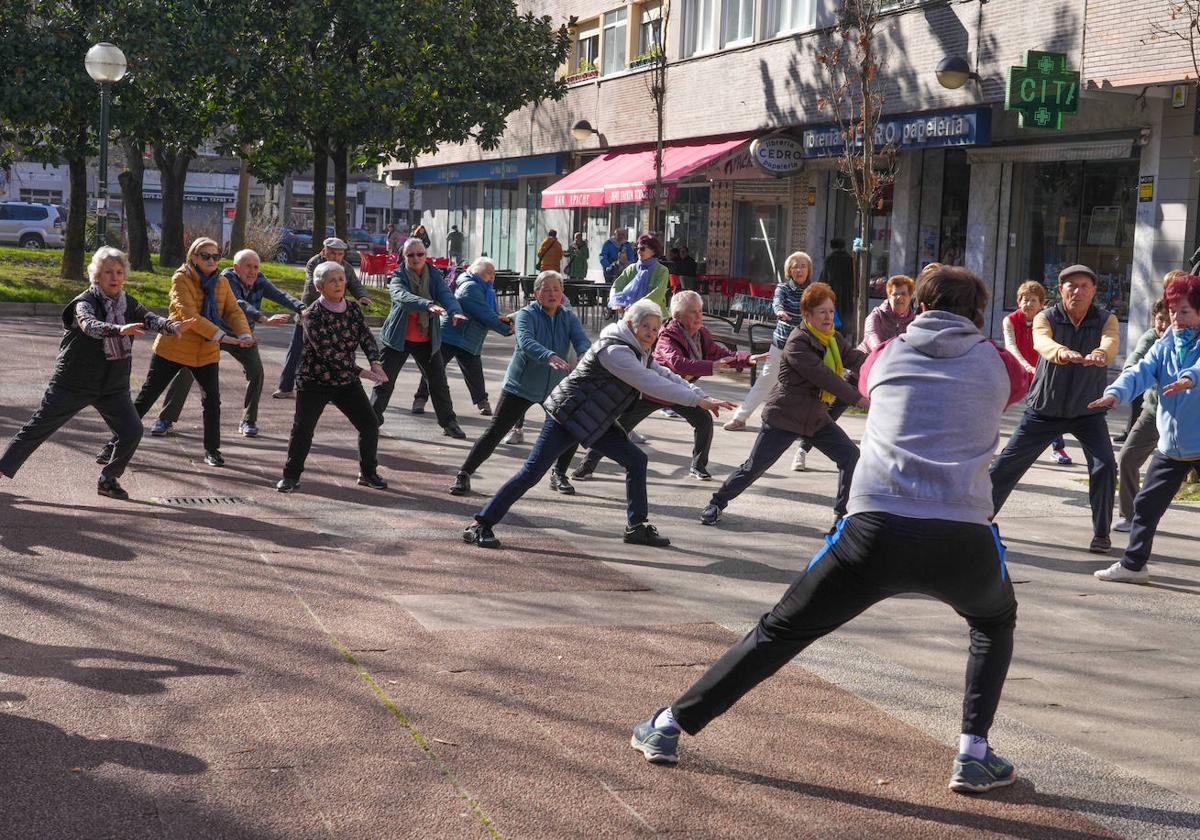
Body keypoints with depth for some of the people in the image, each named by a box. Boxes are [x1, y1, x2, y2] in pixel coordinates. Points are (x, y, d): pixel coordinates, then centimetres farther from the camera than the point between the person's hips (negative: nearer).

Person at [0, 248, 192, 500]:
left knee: (132, 431, -7)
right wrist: (119, 330, -57)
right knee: (39, 427, 2)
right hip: (74, 383, -4)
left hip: (113, 386, 4)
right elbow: (89, 325, -37)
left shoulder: (128, 304, 0)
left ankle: (108, 479, 11)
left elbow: (150, 319, -17)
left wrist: (172, 325, -40)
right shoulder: (85, 302, -16)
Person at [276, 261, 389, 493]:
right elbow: (326, 352, -24)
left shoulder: (353, 309, 2)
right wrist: (361, 372, -29)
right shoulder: (312, 315, -16)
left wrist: (375, 363, -30)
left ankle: (368, 473, 18)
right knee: (303, 428, -10)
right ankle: (291, 476, 7)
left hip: (347, 381, 5)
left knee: (370, 424, 1)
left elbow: (367, 337, -8)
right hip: (314, 381, -5)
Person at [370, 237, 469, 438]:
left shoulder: (434, 275, 0)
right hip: (398, 338, -2)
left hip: (427, 340, 3)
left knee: (439, 383, 7)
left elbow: (445, 295, -17)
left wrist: (455, 311, -40)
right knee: (385, 382, 1)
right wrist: (428, 305, -49)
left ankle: (448, 423, 19)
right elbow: (402, 296, -31)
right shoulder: (398, 276, -9)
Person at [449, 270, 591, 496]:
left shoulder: (569, 318, 1)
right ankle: (464, 474, 1)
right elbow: (526, 342, -31)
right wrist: (550, 357, -50)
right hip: (520, 386, -4)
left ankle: (558, 475, 22)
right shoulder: (526, 314, -12)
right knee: (494, 433, -7)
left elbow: (581, 340, -16)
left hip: (555, 388, 4)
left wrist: (584, 354, -41)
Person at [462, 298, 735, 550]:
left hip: (594, 423, 10)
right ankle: (480, 525, -11)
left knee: (636, 460, 7)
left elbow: (665, 375, 13)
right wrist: (697, 401, -25)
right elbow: (651, 384, -27)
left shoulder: (639, 353, 11)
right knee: (532, 472, -14)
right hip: (568, 416, -10)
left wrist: (700, 395, -2)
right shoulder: (615, 350, -22)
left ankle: (637, 527, 16)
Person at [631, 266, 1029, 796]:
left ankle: (671, 726, 17)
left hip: (875, 530, 0)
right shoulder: (996, 364, 14)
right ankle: (974, 755, 21)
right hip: (963, 539, 0)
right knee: (995, 622, 32)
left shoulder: (888, 356, 16)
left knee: (780, 631, 14)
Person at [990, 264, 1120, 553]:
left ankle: (1101, 534, 1)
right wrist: (1063, 353, -56)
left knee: (1104, 466, -16)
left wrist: (1099, 354, -55)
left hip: (1088, 411, 0)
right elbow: (1042, 342, -32)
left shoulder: (1105, 319, -7)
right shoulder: (1046, 318, -9)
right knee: (1006, 464, 0)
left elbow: (1111, 342, -30)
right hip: (1044, 409, 0)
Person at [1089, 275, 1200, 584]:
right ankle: (1133, 564, 26)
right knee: (1146, 504, 12)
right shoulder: (1165, 345, 5)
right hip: (1170, 444, 6)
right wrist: (1116, 392, -28)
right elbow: (1141, 372, -9)